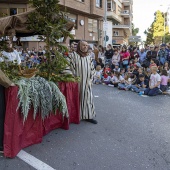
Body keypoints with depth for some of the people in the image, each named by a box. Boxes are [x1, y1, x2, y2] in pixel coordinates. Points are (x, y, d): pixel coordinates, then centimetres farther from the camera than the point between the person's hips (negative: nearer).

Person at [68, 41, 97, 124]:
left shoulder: (89, 57, 9)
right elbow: (70, 67, -12)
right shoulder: (73, 55, -7)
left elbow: (92, 69, 12)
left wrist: (90, 80, 3)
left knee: (88, 97, 5)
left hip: (87, 82, 4)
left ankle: (88, 116, 13)